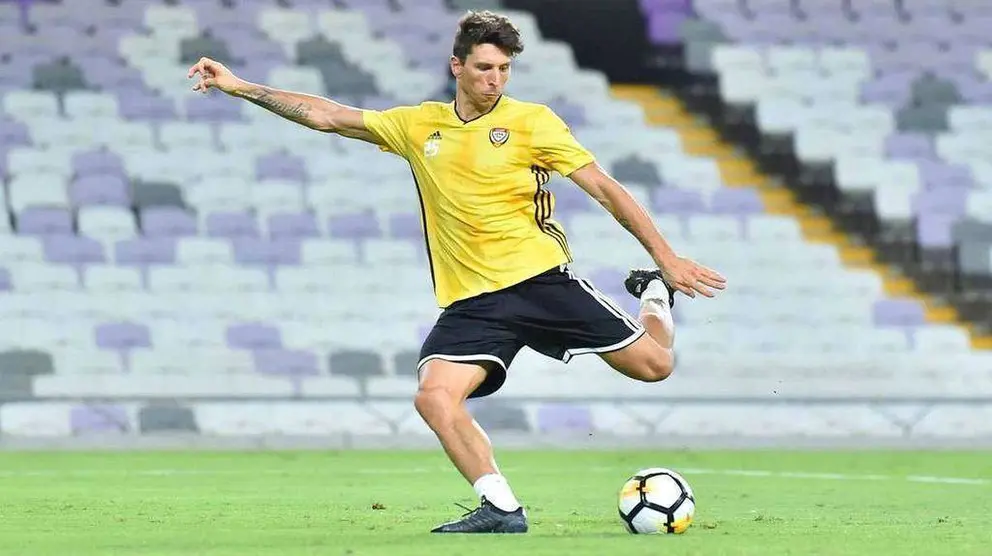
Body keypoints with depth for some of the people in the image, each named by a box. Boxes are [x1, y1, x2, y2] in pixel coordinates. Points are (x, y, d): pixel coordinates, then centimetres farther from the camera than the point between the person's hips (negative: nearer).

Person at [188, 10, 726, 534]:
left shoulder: (532, 122, -1)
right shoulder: (419, 126, 9)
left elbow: (605, 189, 0)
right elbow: (326, 115, 15)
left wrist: (667, 258, -4)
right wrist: (239, 86, 12)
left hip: (540, 279, -2)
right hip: (471, 303, 2)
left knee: (653, 364, -6)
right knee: (434, 397, -23)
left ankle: (654, 295, 29)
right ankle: (502, 509, -15)